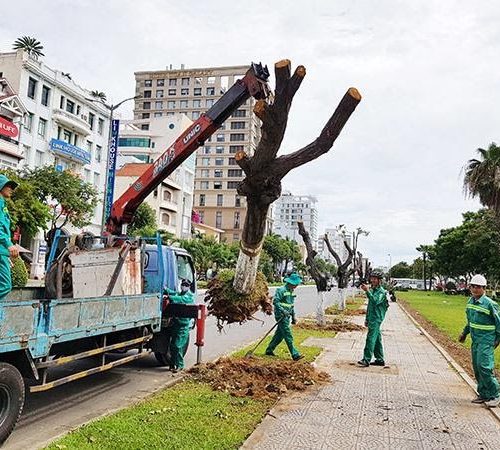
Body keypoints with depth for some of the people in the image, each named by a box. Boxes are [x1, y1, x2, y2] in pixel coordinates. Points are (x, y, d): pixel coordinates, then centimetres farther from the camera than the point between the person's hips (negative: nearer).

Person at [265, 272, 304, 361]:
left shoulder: (291, 291, 15)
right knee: (288, 336, -8)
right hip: (281, 316, -9)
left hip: (287, 316, 9)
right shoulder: (281, 290, -14)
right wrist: (283, 311, -27)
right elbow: (275, 301, -20)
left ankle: (269, 350, 24)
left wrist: (293, 316, 19)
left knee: (279, 334, 13)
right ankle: (295, 355, -7)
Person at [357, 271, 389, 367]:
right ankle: (380, 360, 19)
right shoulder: (372, 290, 15)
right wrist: (367, 319, 21)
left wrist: (367, 291, -33)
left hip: (376, 319, -9)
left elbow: (375, 301, -29)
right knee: (377, 340, 13)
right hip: (372, 319, 9)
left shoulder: (382, 291, -11)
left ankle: (366, 360, -12)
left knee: (371, 339, -11)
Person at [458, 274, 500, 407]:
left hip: (486, 340, -8)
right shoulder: (470, 302, 7)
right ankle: (483, 395, 22)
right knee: (477, 368, 10)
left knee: (484, 367, -12)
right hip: (475, 340, 8)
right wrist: (464, 333, 21)